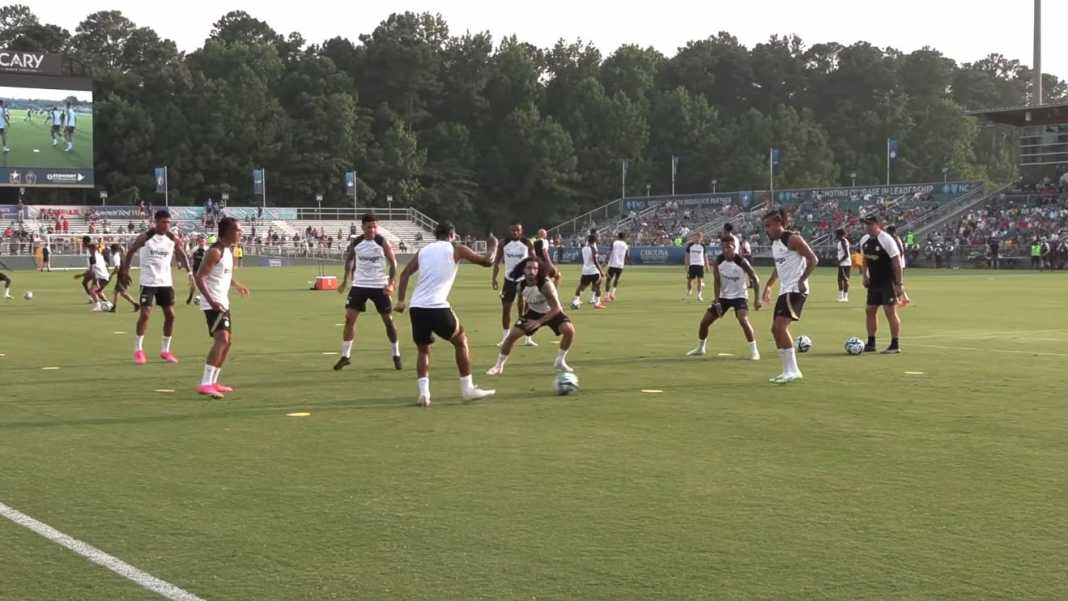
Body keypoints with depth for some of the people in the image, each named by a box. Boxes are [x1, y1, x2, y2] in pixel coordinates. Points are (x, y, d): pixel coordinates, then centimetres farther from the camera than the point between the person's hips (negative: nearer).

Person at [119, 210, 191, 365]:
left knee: (170, 315, 3)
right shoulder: (145, 238, -8)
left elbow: (182, 255, 11)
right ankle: (138, 350, 2)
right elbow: (130, 252, 4)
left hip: (166, 282, 4)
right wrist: (125, 271, 0)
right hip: (148, 282, -4)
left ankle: (165, 350, 16)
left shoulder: (173, 239, 0)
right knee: (145, 314, -10)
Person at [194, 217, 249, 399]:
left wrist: (237, 286, 47)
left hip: (223, 302, 11)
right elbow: (199, 277, -23)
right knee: (221, 339, -21)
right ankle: (205, 384, -26)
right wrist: (211, 300, -32)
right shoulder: (215, 252, -17)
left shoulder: (228, 251, 14)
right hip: (214, 304, -11)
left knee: (227, 340, 17)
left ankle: (213, 382, 28)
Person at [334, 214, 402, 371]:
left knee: (388, 320, 2)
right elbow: (349, 259, 15)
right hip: (359, 285, 2)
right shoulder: (355, 243, -2)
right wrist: (345, 281, 15)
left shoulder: (382, 242, -9)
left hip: (379, 286, -2)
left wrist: (391, 283, -16)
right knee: (349, 317, -6)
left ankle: (396, 355, 18)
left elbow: (393, 262, -4)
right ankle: (345, 356, 2)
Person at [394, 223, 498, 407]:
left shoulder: (423, 251, 20)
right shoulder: (455, 249, 9)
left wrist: (400, 300, 9)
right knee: (461, 342, 19)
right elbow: (487, 261, 9)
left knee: (423, 349, 22)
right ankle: (467, 389, 19)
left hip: (416, 307, 4)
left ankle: (424, 392, 4)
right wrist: (493, 245, 28)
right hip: (437, 307, -4)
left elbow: (405, 274, 13)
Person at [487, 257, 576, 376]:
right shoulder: (521, 285, -17)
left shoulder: (546, 284, -33)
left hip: (552, 312, -3)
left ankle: (560, 362, -5)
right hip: (533, 312, 3)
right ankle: (499, 366, 8)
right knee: (512, 335, -9)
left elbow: (556, 308, -32)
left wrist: (539, 322, -34)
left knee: (569, 329, -28)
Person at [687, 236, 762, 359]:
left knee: (743, 320, -29)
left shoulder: (741, 261, -19)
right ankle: (700, 348, 26)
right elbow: (717, 281, -10)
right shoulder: (718, 261, -9)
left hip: (739, 296, -4)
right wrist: (717, 302, -19)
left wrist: (757, 299, -17)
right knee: (704, 322, 3)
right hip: (723, 296, 4)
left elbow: (755, 279, -13)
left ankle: (754, 350, -16)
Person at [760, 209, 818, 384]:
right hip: (784, 290, 10)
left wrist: (802, 280, -22)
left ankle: (792, 370, -13)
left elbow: (813, 259, -16)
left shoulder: (792, 239, -12)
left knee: (780, 325, -18)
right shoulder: (775, 243, 15)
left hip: (796, 289, -10)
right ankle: (788, 371, 18)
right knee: (776, 328, 10)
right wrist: (768, 285, 25)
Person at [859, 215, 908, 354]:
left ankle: (895, 345, -2)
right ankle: (871, 344, 19)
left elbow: (897, 263, -17)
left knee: (890, 311, -9)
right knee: (870, 310, 9)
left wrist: (899, 284, -19)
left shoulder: (887, 240, -17)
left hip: (888, 281, -8)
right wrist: (865, 276, 9)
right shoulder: (864, 240, 4)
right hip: (874, 281, 8)